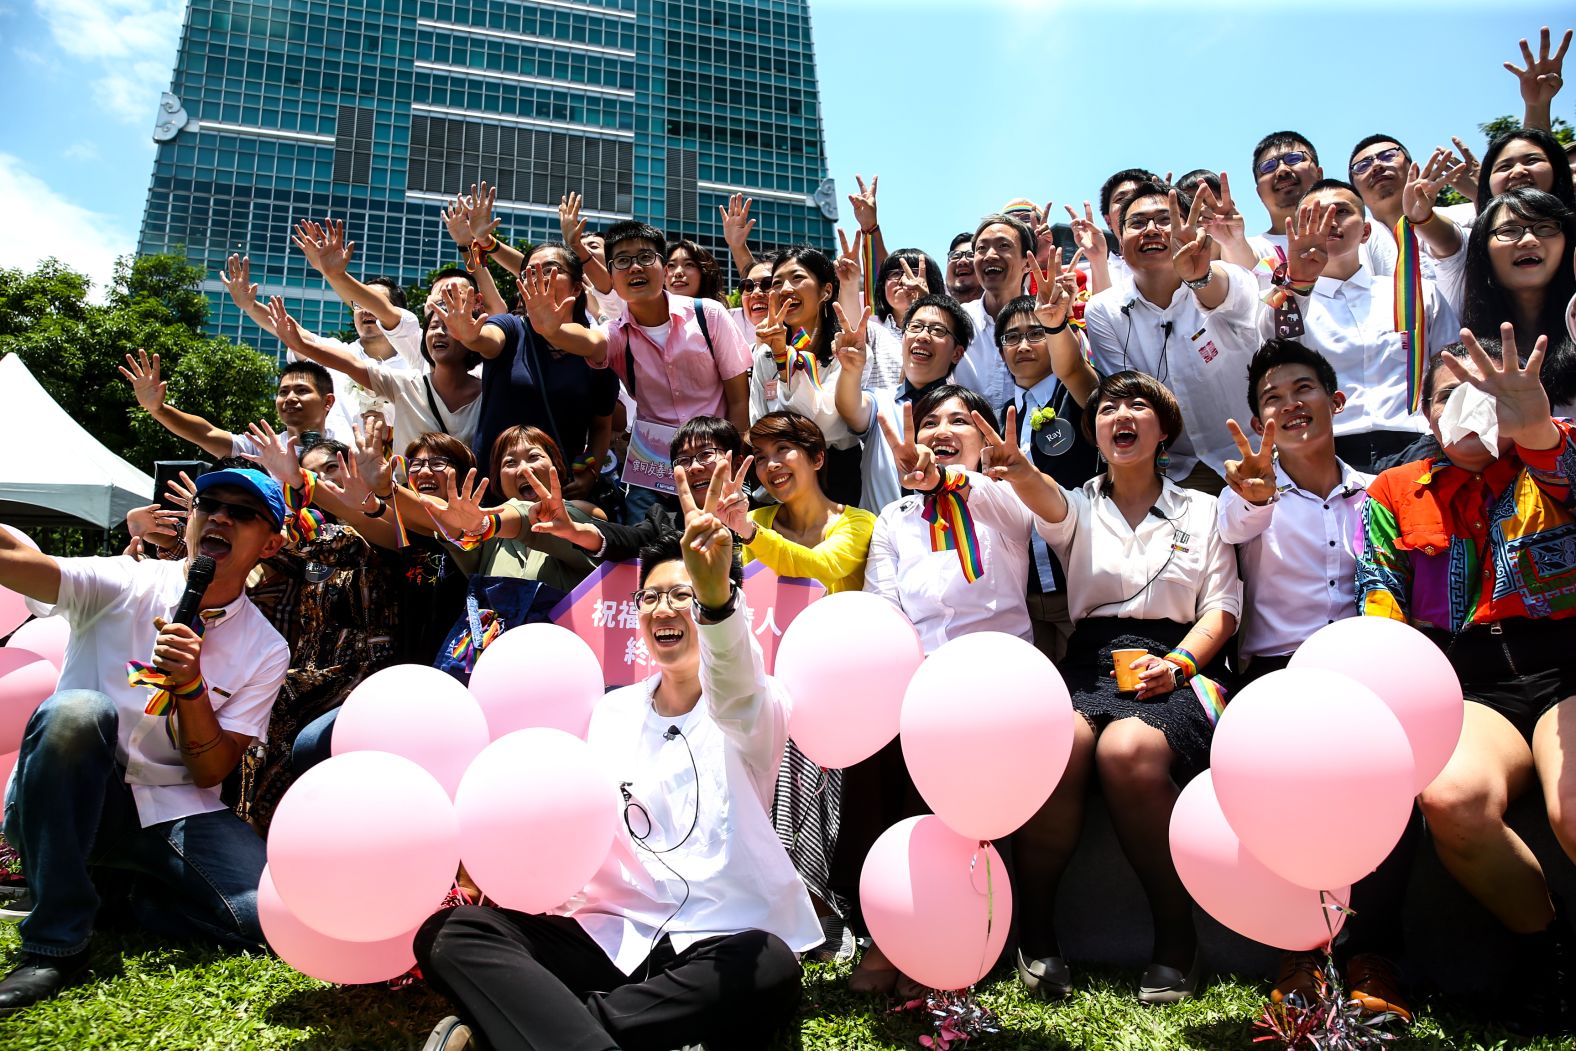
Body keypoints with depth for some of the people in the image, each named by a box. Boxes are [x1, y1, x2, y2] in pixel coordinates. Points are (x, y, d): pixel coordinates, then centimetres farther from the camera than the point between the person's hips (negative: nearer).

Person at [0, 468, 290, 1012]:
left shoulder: (265, 651, 1)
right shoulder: (122, 584, -3)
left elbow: (210, 773, -4)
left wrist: (189, 684, -19)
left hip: (177, 813, 1)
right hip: (63, 806, 0)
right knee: (78, 710, -33)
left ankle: (134, 890, 9)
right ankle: (54, 944, -20)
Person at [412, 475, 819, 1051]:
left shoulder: (757, 704, -3)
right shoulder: (611, 712, 13)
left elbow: (735, 696, -29)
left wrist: (716, 593, -50)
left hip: (721, 942, -3)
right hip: (611, 935, 4)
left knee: (770, 968, -36)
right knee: (450, 934, -15)